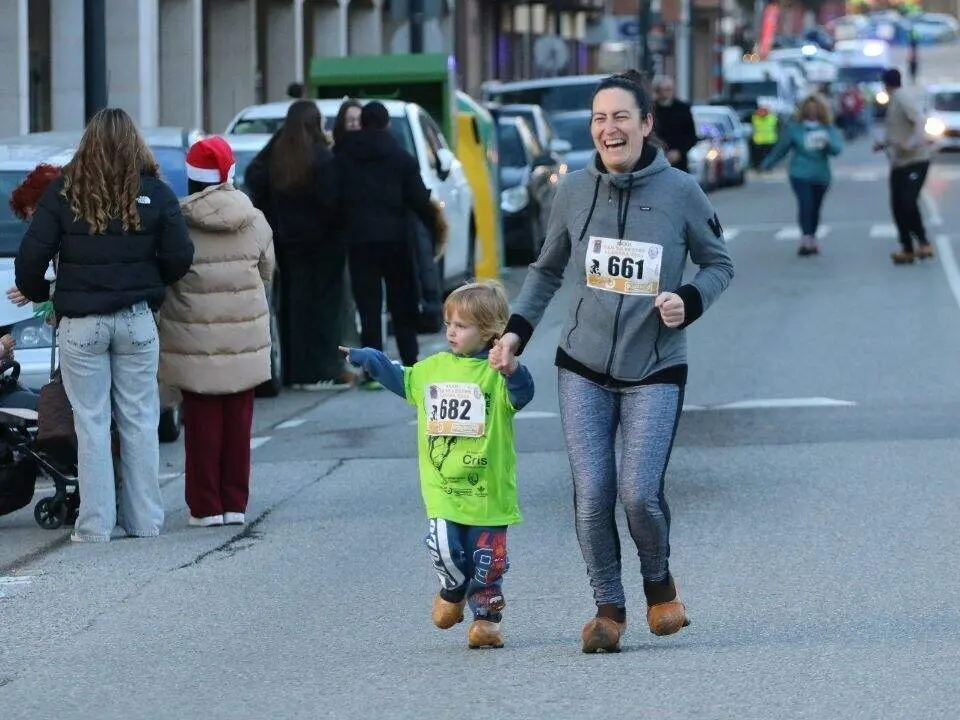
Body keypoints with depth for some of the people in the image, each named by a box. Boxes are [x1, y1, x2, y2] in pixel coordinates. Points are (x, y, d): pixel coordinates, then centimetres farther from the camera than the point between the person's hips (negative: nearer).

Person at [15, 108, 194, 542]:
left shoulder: (64, 192, -5)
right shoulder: (155, 193, -1)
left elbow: (32, 254, -7)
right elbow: (179, 257, -3)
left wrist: (35, 292, 13)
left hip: (80, 323, -1)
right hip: (137, 320, 1)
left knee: (91, 423, 3)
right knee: (140, 421, 9)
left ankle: (95, 524, 3)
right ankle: (145, 520, 11)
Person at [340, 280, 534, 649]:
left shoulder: (495, 373, -6)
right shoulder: (433, 368, 11)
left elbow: (521, 394, -24)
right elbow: (401, 380, 29)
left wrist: (511, 370, -42)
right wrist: (367, 359, 25)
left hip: (488, 490, -3)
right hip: (442, 487, 3)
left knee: (487, 559, 4)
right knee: (443, 546, -12)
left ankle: (487, 617, 21)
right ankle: (453, 591, 18)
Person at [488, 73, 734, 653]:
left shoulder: (680, 191, -6)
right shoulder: (575, 190, 1)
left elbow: (719, 264, 8)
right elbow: (548, 270, 16)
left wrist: (688, 301, -12)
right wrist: (517, 331, 5)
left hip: (655, 370, -2)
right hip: (584, 366, 2)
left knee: (639, 492, -13)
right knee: (592, 494, -7)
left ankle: (659, 581, 17)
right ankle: (609, 607, 10)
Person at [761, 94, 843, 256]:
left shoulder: (828, 129, 5)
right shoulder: (794, 128, 1)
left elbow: (837, 148, -5)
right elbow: (781, 148, 11)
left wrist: (828, 142, -27)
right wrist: (768, 164, 18)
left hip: (821, 176, 2)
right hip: (800, 174, -2)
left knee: (815, 208, 8)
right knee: (805, 204, -16)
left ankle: (811, 240, 20)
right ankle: (806, 239, -19)